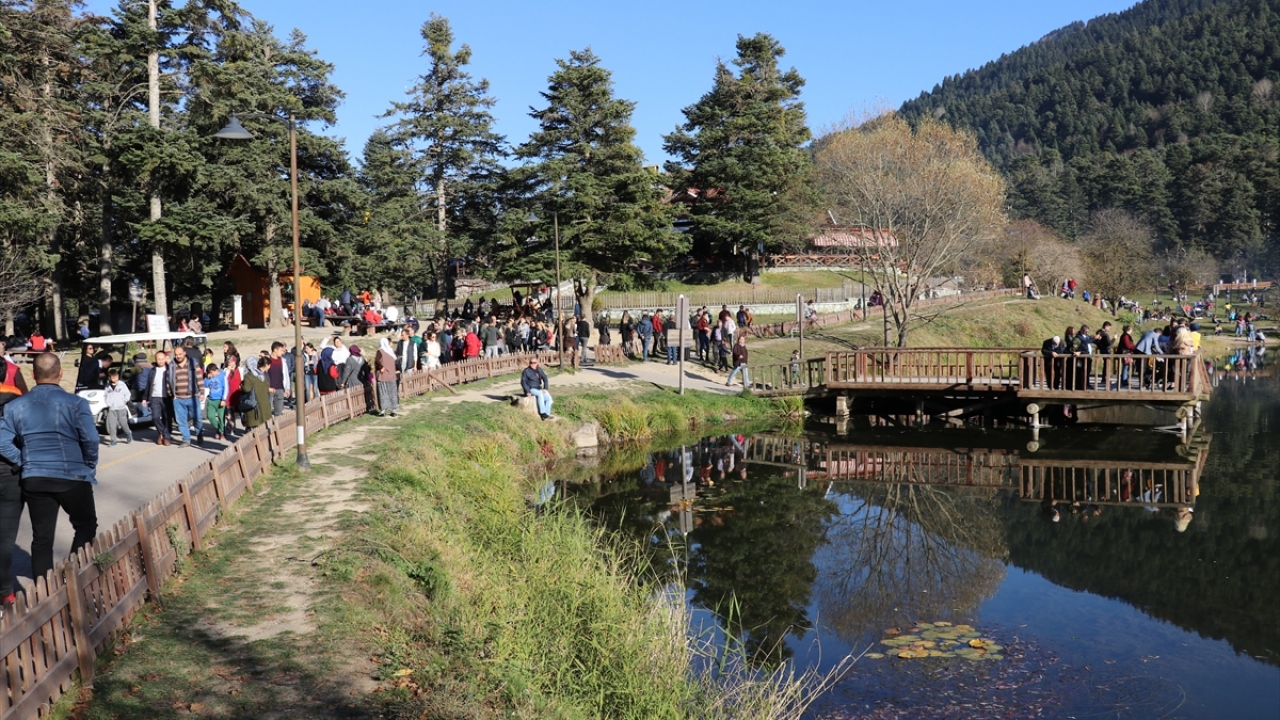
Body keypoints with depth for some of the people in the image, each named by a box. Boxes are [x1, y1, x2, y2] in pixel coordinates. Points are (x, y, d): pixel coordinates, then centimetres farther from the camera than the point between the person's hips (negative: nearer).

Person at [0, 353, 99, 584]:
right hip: (73, 477, -3)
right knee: (86, 527, 15)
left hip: (34, 479, 4)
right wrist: (90, 467, 3)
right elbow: (90, 440, -13)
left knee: (41, 537, 10)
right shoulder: (75, 403, -9)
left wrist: (25, 463, 6)